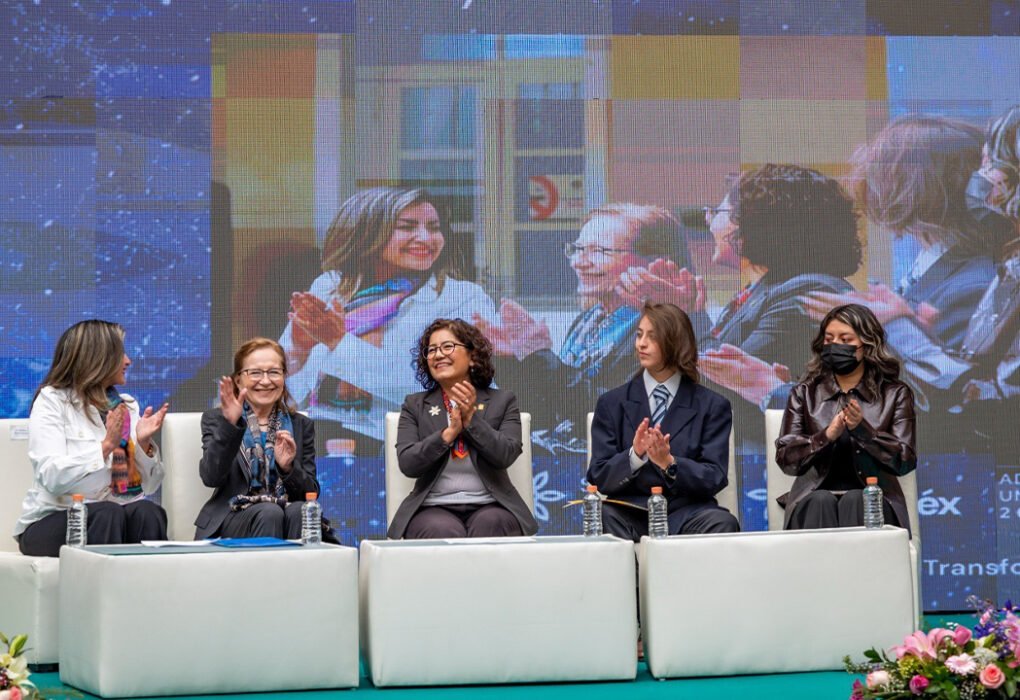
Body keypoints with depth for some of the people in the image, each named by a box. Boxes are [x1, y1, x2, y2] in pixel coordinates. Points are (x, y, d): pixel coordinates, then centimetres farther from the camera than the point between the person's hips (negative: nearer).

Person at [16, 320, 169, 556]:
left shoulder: (127, 406, 15)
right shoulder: (53, 400, -1)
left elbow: (149, 485, 10)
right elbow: (52, 477, -16)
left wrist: (143, 444, -7)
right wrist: (106, 445, -22)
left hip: (118, 514, 4)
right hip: (54, 521, -4)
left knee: (148, 512, -28)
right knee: (109, 514, -34)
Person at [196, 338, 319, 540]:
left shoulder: (301, 426, 15)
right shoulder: (216, 419, 8)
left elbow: (311, 493, 8)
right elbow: (211, 477, -9)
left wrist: (288, 467, -12)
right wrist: (229, 425, -21)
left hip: (288, 513, 2)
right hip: (231, 520, -2)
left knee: (299, 511, -31)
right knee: (268, 513, -33)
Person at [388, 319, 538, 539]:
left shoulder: (502, 401, 12)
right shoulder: (415, 405, 14)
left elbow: (505, 456, -3)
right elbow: (407, 464, 0)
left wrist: (471, 419, -10)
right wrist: (449, 433, -10)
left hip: (490, 506, 0)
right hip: (434, 508, 0)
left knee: (488, 525, -33)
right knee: (443, 531, -34)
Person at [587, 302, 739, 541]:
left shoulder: (712, 406, 9)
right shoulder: (611, 403, 11)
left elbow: (715, 479, 0)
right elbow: (599, 478, 4)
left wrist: (669, 463, -19)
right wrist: (634, 456, -17)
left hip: (686, 514, 0)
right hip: (630, 513, 0)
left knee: (722, 523, -33)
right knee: (601, 518, -35)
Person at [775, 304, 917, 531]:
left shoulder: (895, 394, 10)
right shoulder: (805, 393, 13)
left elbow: (906, 461, 0)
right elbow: (785, 459, 2)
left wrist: (862, 429, -16)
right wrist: (827, 436, -16)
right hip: (814, 495, 1)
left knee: (854, 501, -33)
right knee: (822, 501, -32)